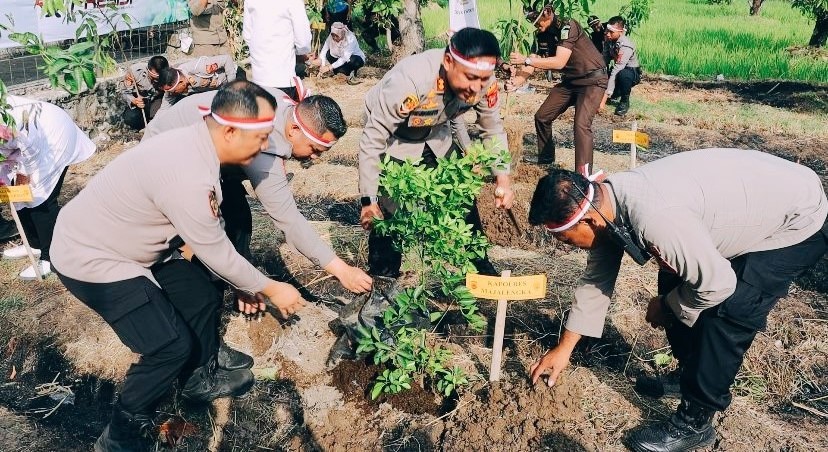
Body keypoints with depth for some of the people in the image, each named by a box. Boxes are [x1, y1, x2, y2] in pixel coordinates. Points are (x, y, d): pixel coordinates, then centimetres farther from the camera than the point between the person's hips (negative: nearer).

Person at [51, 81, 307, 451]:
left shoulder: (195, 145, -5)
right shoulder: (187, 176, -36)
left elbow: (210, 235, 5)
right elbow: (215, 252, -22)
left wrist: (244, 285, 9)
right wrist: (269, 289, -8)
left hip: (132, 244, 9)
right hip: (90, 258, -9)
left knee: (202, 299, 11)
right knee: (172, 345, -10)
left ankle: (201, 378, 37)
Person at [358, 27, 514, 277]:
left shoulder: (485, 82, -25)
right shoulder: (408, 81, -41)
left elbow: (493, 128, -6)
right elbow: (372, 141, -33)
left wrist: (503, 177, -17)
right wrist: (369, 200, -29)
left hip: (436, 136, 5)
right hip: (392, 138, -4)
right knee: (390, 208, -14)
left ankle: (482, 267, 26)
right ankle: (381, 275, 10)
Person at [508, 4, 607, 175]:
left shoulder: (567, 26, -22)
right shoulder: (544, 35, 1)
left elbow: (559, 62, -31)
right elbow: (533, 63, -1)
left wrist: (525, 59, -30)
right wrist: (516, 81, -21)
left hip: (593, 79, -8)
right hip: (570, 81, 8)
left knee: (581, 124, -26)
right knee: (542, 116, 10)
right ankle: (546, 157, 32)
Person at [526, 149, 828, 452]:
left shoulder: (654, 217, -40)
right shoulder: (604, 205, -11)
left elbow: (717, 283, -30)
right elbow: (597, 278, 0)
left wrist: (666, 307, -9)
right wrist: (564, 348, 6)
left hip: (798, 219, -8)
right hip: (749, 201, 8)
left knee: (725, 314, -16)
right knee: (673, 283, 8)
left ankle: (693, 422, 2)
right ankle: (692, 373, 28)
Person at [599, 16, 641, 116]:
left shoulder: (626, 46, -33)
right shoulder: (609, 40, -11)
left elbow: (616, 72, -40)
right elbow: (604, 60, -7)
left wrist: (604, 100, -45)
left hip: (633, 73, -7)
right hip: (618, 70, 7)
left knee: (622, 74, -41)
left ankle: (625, 101, -14)